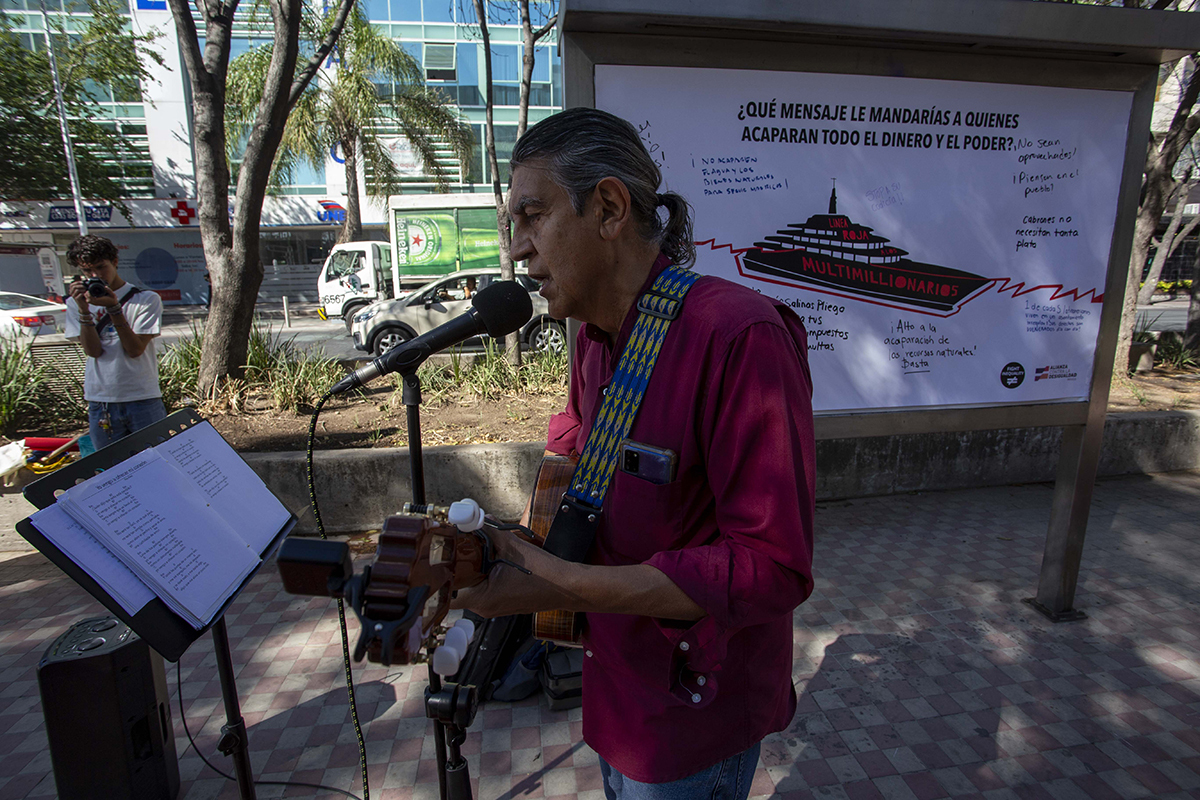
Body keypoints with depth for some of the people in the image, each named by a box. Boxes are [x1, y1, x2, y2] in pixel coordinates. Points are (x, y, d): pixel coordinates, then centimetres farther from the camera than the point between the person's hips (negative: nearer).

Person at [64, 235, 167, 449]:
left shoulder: (146, 299, 0)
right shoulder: (76, 305, 9)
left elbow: (135, 349, -9)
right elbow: (93, 350, -4)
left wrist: (114, 308, -17)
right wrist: (83, 308, -13)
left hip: (143, 401, -3)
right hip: (100, 403, 3)